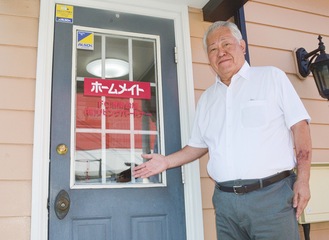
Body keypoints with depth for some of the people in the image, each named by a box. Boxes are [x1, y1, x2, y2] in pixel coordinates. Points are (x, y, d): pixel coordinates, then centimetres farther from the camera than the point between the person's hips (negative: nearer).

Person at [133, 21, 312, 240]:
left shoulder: (272, 77, 2)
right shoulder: (206, 99, 15)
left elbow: (299, 126, -3)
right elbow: (199, 145, 20)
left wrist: (303, 179, -9)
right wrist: (166, 161, 9)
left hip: (271, 195, -3)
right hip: (225, 201, 4)